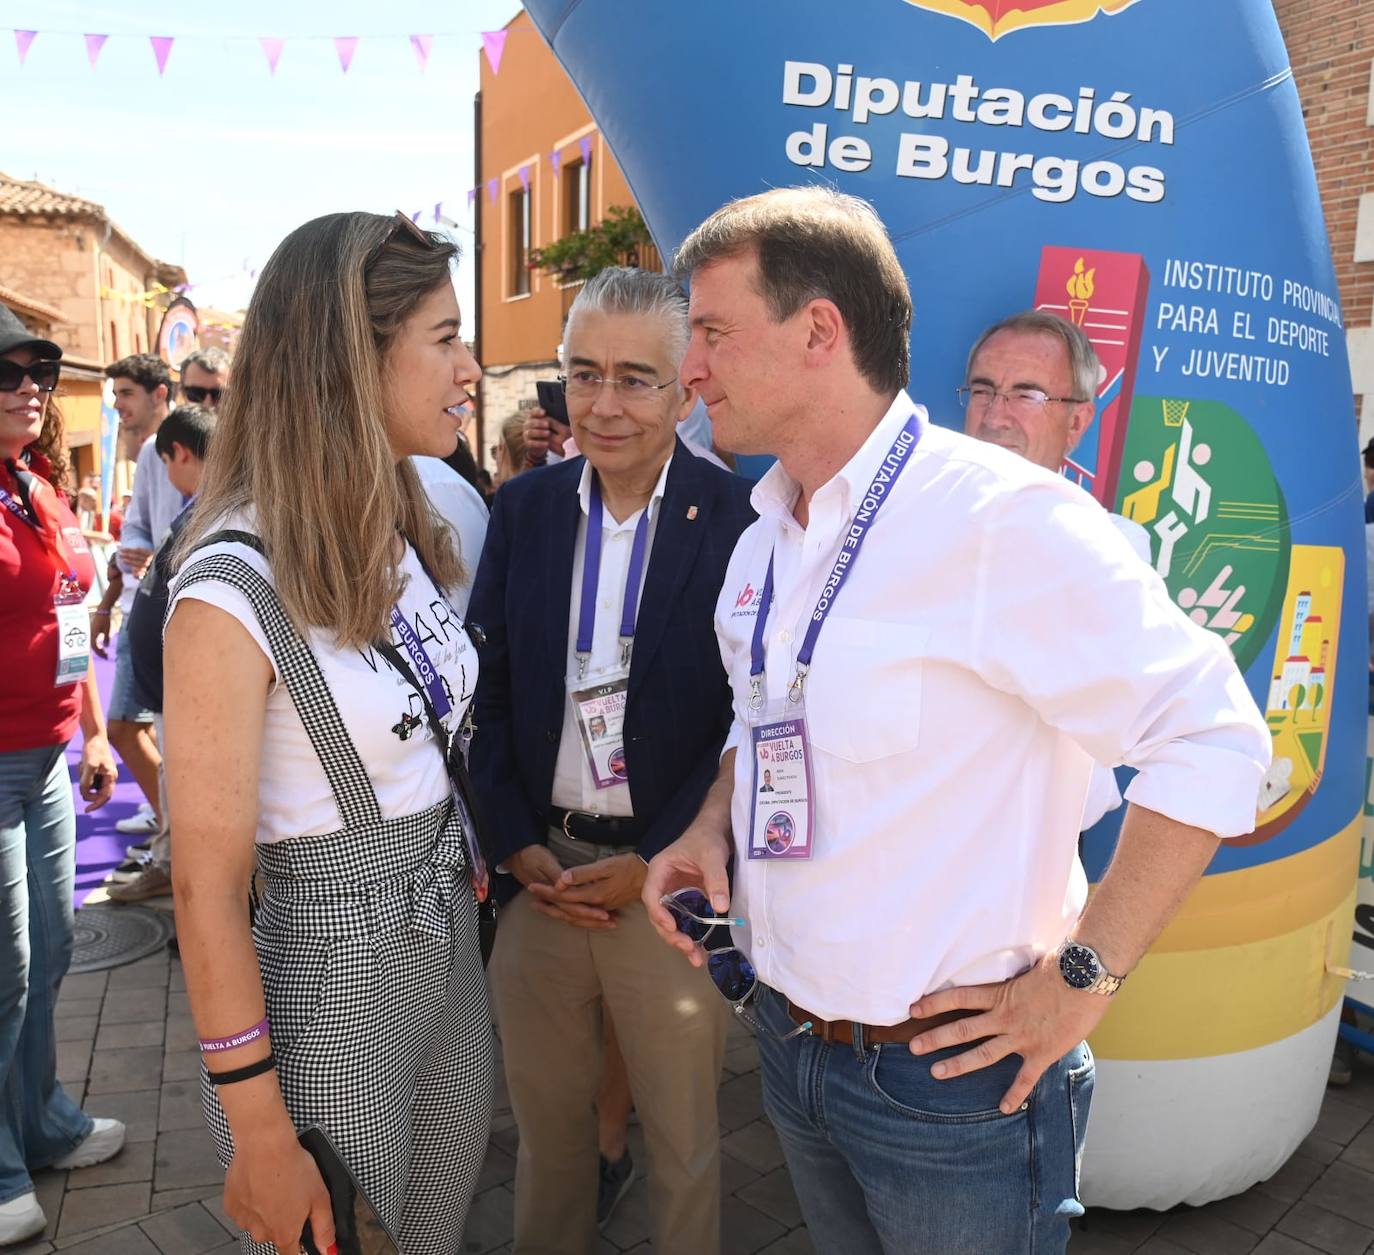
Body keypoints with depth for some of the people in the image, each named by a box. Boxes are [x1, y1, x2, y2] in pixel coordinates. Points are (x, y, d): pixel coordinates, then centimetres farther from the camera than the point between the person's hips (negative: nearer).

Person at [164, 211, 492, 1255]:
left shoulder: (405, 541, 1)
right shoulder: (232, 593, -22)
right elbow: (207, 888, -18)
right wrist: (260, 1138, -13)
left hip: (449, 944, 7)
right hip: (330, 981, -7)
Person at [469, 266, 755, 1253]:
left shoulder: (741, 522, -11)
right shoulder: (522, 510, 2)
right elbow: (487, 691, 5)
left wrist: (649, 864, -11)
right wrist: (520, 847, -3)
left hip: (667, 875, -3)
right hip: (538, 865, 4)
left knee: (682, 1135, 15)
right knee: (545, 1114, 22)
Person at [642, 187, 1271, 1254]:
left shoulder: (1001, 517, -22)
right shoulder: (763, 546, 4)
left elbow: (1214, 738, -21)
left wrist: (1080, 976, -18)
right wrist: (712, 824, 1)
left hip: (949, 1068, -7)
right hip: (790, 1042, 7)